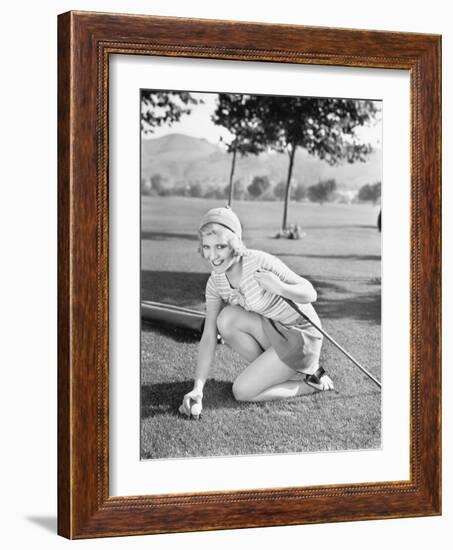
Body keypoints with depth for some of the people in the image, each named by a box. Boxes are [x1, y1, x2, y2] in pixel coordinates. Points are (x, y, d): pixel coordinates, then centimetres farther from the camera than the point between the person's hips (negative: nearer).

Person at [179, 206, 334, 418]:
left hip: (301, 336, -6)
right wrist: (198, 388, -21)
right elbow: (208, 337, -10)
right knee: (227, 319, -20)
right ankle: (272, 370, 0)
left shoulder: (261, 263, -27)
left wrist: (281, 288, -41)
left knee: (242, 391, -15)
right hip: (272, 330, 6)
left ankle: (310, 382, 4)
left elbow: (311, 294, -19)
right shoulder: (215, 283, -8)